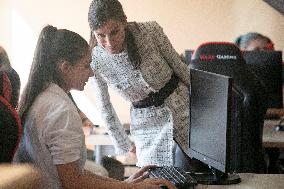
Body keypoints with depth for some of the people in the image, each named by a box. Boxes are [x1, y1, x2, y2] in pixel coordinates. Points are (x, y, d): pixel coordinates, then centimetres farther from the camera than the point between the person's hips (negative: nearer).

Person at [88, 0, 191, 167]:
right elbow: (104, 107, 0)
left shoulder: (151, 31, -17)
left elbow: (179, 67, -3)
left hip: (184, 108, 0)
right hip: (147, 125, 0)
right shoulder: (95, 61, -15)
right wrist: (125, 145, 6)